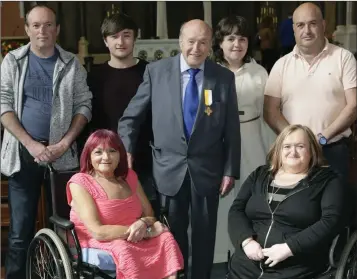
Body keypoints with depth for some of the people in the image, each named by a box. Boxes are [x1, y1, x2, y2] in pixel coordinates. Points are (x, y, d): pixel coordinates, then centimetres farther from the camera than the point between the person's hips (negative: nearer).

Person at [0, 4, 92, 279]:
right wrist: (31, 144, -12)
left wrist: (65, 142, -9)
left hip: (62, 153, 1)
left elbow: (84, 105, 4)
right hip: (23, 153, 0)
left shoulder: (72, 64, 5)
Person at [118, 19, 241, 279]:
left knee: (204, 234, 13)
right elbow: (131, 116, 1)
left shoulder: (224, 77, -2)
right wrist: (126, 151, -9)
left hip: (207, 169, 0)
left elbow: (232, 129, 0)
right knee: (173, 232, 14)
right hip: (169, 168, 0)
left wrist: (231, 170, -2)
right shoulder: (156, 71, -4)